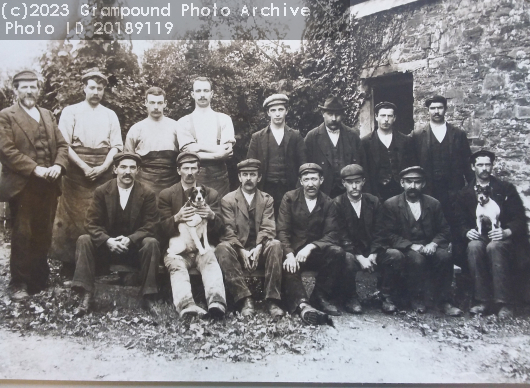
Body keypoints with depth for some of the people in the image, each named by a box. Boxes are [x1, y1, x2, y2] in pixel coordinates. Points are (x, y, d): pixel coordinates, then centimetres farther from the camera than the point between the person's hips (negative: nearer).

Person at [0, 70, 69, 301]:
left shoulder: (48, 115, 18)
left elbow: (62, 145, 13)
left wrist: (58, 165, -7)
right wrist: (35, 169, -18)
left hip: (49, 186, 5)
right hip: (23, 186, -5)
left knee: (44, 235, 10)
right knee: (23, 235, 1)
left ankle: (40, 279, 23)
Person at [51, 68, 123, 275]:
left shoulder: (110, 115, 11)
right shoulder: (71, 112, 3)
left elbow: (116, 146, 6)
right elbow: (64, 145, -4)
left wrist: (103, 167, -10)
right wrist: (85, 167, -13)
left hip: (103, 170, 2)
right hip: (77, 169, -2)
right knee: (74, 215, -1)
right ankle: (70, 262, 7)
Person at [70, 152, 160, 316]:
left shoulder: (147, 194, -4)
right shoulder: (101, 191, -1)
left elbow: (150, 226, -8)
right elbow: (92, 223, -6)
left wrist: (130, 240, -26)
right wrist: (107, 241, -25)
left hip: (136, 246, -1)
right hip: (107, 246, 2)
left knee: (152, 243, -31)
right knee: (84, 240, -24)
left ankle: (148, 296, -23)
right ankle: (86, 296, -23)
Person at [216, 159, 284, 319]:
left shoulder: (267, 200, 12)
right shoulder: (228, 200, 8)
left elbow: (268, 229, -2)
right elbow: (228, 231, -4)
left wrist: (258, 248, -22)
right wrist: (242, 251, -21)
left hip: (259, 250, 1)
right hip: (237, 249, -1)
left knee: (275, 245, -32)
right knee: (223, 248, -33)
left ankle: (272, 300, -30)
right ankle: (245, 299, -33)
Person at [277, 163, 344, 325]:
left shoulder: (328, 203, 4)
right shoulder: (290, 198, 0)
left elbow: (332, 234, -5)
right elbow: (282, 231, -7)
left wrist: (311, 247, -26)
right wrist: (289, 254, -27)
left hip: (316, 251, 2)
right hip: (292, 249, -2)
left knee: (337, 252, -27)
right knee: (288, 267, -34)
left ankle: (320, 296, -17)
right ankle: (302, 304, -46)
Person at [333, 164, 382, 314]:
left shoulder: (374, 202, 5)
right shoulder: (337, 204, -5)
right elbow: (342, 236, -11)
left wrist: (373, 254, -14)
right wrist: (359, 257, -22)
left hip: (370, 250, 4)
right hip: (349, 251, -3)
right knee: (347, 259, -37)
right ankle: (350, 298, -11)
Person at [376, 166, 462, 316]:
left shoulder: (433, 204, 9)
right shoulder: (390, 204, 0)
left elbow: (444, 230, 9)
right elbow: (388, 235, -6)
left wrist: (434, 244, -13)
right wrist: (411, 246, -19)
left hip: (428, 249, 3)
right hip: (404, 250, -3)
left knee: (445, 256, -27)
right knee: (417, 258, -34)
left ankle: (444, 301, -14)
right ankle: (416, 299, -13)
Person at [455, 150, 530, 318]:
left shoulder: (506, 189, 9)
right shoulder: (465, 194, 14)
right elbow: (461, 221, 9)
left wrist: (507, 232, -18)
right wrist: (467, 232, -14)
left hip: (503, 238, -2)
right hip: (478, 237, 2)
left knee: (494, 247, -37)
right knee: (474, 246, -34)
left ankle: (504, 303, -32)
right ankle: (482, 301, -28)